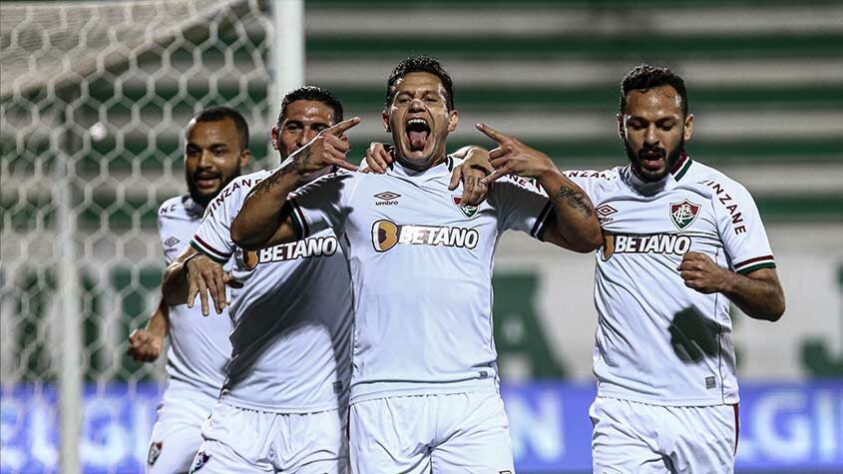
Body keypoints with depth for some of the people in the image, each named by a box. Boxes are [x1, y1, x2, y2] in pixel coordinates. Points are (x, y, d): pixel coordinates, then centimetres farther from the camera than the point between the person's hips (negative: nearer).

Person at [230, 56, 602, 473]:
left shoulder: (492, 189, 14)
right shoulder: (352, 188, 12)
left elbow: (586, 237, 11)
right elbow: (247, 233, 10)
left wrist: (545, 171, -3)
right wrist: (298, 166, -3)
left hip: (472, 401, 0)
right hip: (382, 402, 0)